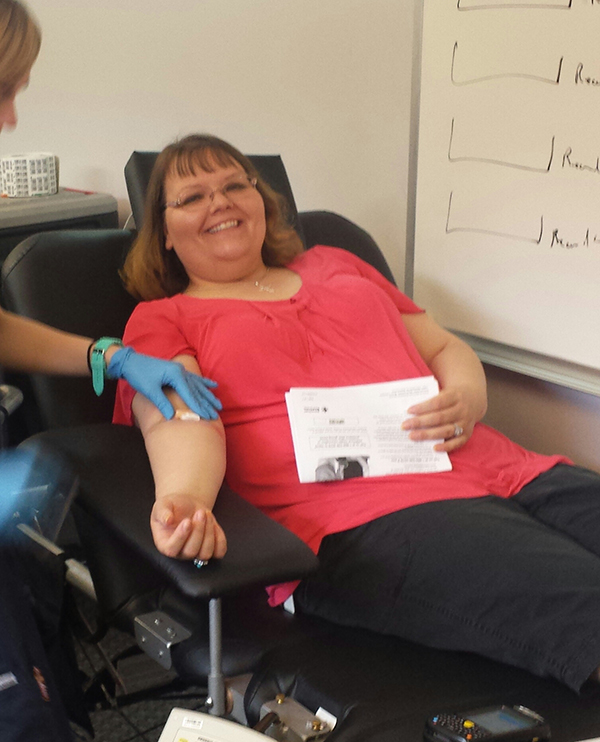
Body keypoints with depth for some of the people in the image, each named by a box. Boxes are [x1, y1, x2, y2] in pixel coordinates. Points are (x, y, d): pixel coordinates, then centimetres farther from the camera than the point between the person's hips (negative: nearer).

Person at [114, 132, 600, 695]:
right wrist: (183, 498, -29)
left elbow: (443, 348, 29)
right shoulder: (159, 321, 16)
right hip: (364, 522, -6)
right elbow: (180, 417, -5)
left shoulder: (333, 265, 30)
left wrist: (467, 396, 3)